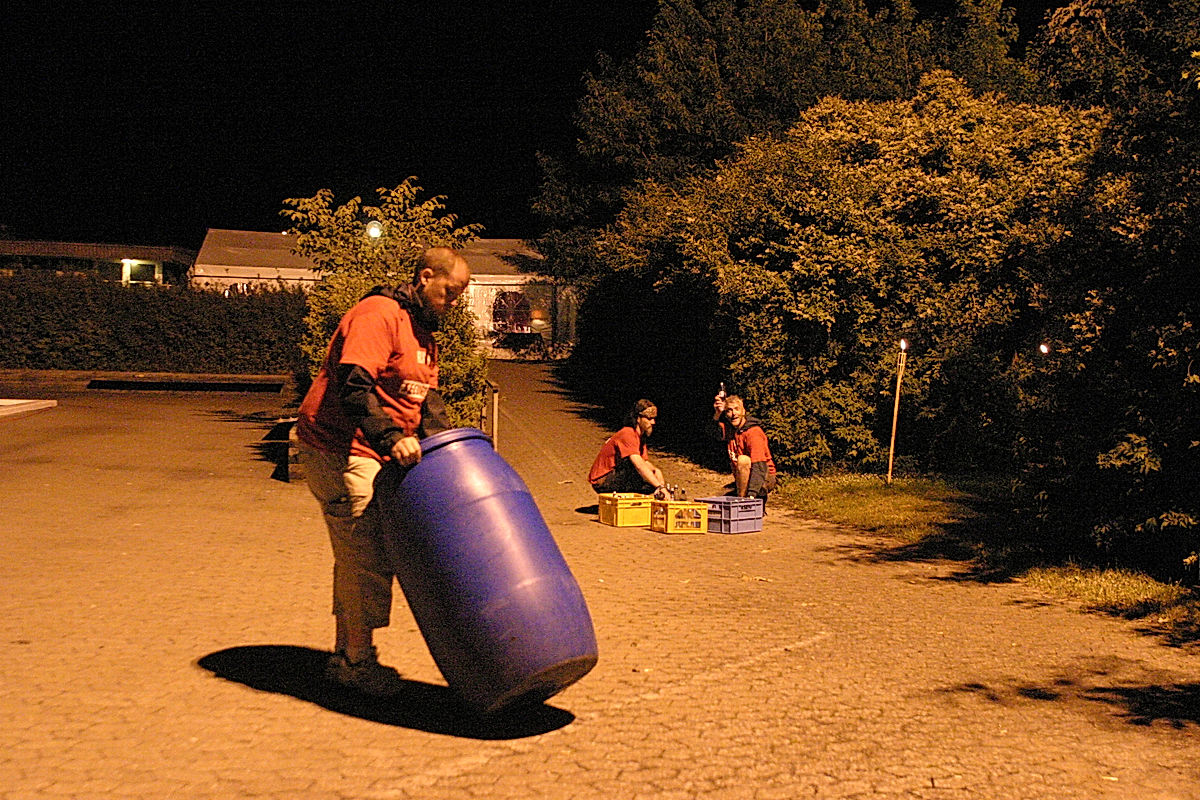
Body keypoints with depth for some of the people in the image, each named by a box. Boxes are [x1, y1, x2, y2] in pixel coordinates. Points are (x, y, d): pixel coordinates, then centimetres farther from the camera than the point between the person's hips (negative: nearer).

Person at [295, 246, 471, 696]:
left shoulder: (423, 332, 17)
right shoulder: (379, 314, -15)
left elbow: (428, 398, 15)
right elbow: (353, 385, -27)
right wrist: (389, 438, -37)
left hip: (374, 456, 10)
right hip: (339, 451, -10)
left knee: (359, 556, 15)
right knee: (366, 556, -8)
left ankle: (345, 656, 25)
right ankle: (358, 662, 3)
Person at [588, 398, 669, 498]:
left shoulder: (640, 437, 11)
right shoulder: (628, 434, -21)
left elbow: (645, 462, 7)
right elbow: (639, 465, -33)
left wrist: (655, 470, -16)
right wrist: (660, 487, -38)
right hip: (602, 482, -10)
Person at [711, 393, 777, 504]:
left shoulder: (754, 432, -22)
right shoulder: (728, 428, 1)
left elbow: (759, 466, -32)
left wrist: (751, 494, -44)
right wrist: (717, 415, -33)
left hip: (765, 479, -7)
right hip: (742, 480, 7)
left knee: (743, 459, -34)